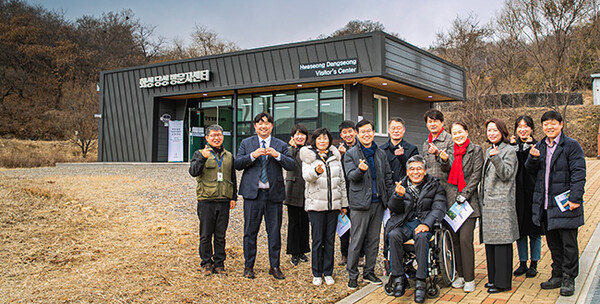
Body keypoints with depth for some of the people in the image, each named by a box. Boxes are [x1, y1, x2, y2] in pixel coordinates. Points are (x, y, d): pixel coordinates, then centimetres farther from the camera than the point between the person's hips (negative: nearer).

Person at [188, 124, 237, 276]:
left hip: (224, 201, 3)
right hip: (206, 200, -3)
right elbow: (193, 171, -12)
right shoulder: (200, 154, 4)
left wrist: (234, 197, 14)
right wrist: (202, 158, -27)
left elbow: (233, 178, 20)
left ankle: (219, 263, 17)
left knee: (220, 235, 7)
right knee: (206, 235, 3)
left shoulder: (229, 156, 15)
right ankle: (206, 263, 15)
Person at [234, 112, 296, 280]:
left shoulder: (281, 145, 8)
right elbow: (237, 164, -1)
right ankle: (249, 266, 18)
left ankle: (275, 266, 18)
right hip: (253, 193, 0)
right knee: (250, 231, 6)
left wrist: (277, 155, -18)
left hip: (274, 194, 0)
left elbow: (292, 166, -3)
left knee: (274, 232, 6)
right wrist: (253, 155, -17)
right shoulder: (246, 143, 9)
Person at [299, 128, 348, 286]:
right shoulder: (308, 156, 2)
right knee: (317, 240, -1)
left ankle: (328, 272, 17)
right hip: (316, 204, -3)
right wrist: (316, 171, -37)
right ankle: (317, 274, 11)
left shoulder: (335, 157, 13)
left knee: (330, 239, 7)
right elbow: (306, 176, -15)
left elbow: (342, 180, 16)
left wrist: (344, 203, 14)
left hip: (333, 204, 3)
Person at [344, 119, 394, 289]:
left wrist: (392, 199, 10)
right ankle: (352, 275, 9)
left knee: (374, 240, 11)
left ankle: (369, 272, 23)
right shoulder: (350, 154, 1)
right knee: (356, 241, -2)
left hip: (378, 202, 5)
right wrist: (361, 169, -32)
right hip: (360, 203, -4)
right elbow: (351, 175, -11)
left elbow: (388, 177, 16)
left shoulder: (381, 154, 14)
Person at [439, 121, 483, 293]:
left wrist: (464, 194, -9)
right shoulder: (450, 151, 15)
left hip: (468, 200, -4)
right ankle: (460, 275, 17)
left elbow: (476, 175, -3)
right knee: (455, 238, 6)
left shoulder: (476, 150, 3)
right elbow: (446, 171, 7)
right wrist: (444, 161, -13)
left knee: (465, 239, -10)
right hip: (452, 199, 4)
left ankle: (469, 278, -1)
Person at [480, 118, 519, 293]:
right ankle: (493, 278, 20)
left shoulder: (509, 151, -6)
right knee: (490, 240, 11)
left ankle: (503, 282, 1)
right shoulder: (489, 151, 17)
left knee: (501, 241, -6)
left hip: (501, 204, -8)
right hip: (488, 203, 8)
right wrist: (481, 199, 20)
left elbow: (506, 175, -17)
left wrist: (496, 158, -31)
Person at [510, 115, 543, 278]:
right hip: (517, 192, 3)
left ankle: (533, 264, 17)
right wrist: (513, 148, -12)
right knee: (519, 229, 9)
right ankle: (523, 263, 21)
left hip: (533, 191, -3)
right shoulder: (513, 145, 8)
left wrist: (529, 147, -19)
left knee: (534, 230, 4)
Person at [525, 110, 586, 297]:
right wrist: (533, 158, -10)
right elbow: (531, 170, 11)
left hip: (565, 204, -5)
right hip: (546, 204, 5)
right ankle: (557, 276, 25)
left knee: (568, 243, 3)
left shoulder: (571, 146, -6)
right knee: (553, 242, 14)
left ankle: (569, 279, 14)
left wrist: (575, 198, -18)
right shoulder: (540, 147, 13)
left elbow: (578, 174, -11)